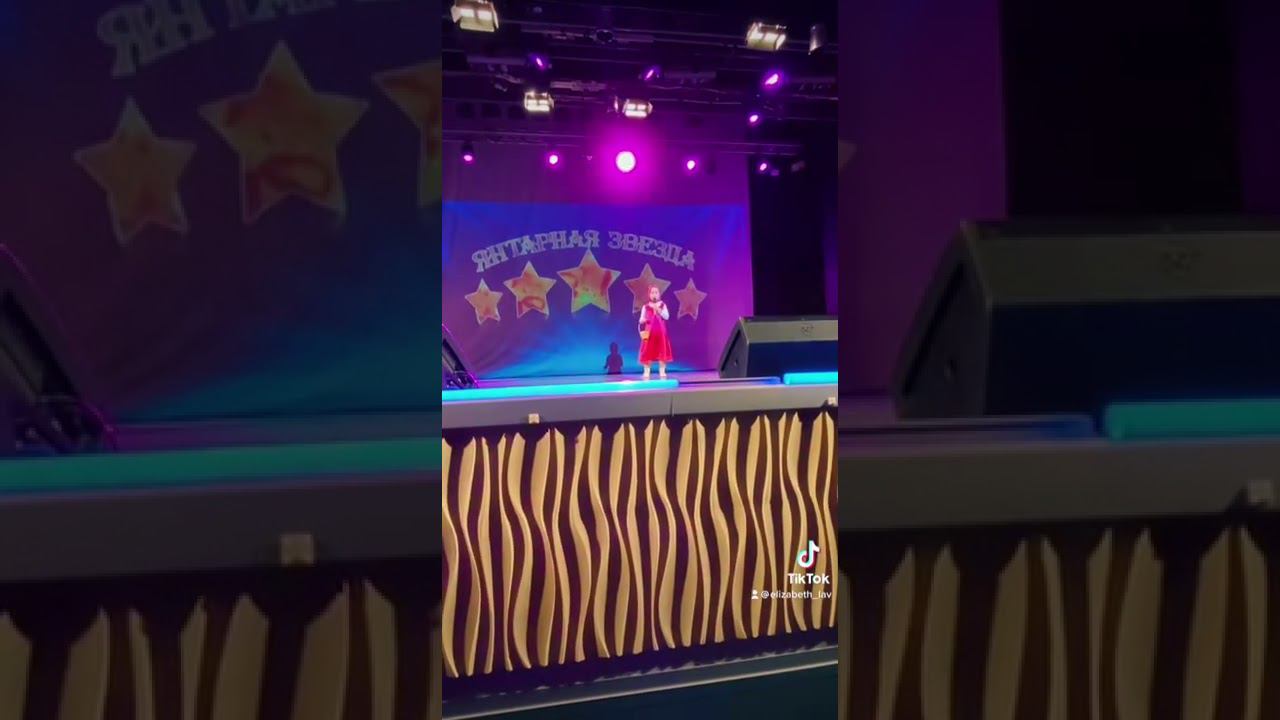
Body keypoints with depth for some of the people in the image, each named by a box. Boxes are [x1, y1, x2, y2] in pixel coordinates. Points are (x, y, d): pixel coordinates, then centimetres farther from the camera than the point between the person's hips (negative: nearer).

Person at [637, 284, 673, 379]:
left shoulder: (663, 305, 6)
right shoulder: (645, 307, 3)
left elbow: (667, 316, -6)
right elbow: (641, 319, 3)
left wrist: (658, 310, -17)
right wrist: (642, 320, -20)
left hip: (661, 332, 1)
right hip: (649, 332, -1)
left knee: (662, 352, 1)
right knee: (648, 353, -2)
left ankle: (662, 373, 8)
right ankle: (646, 373, 5)